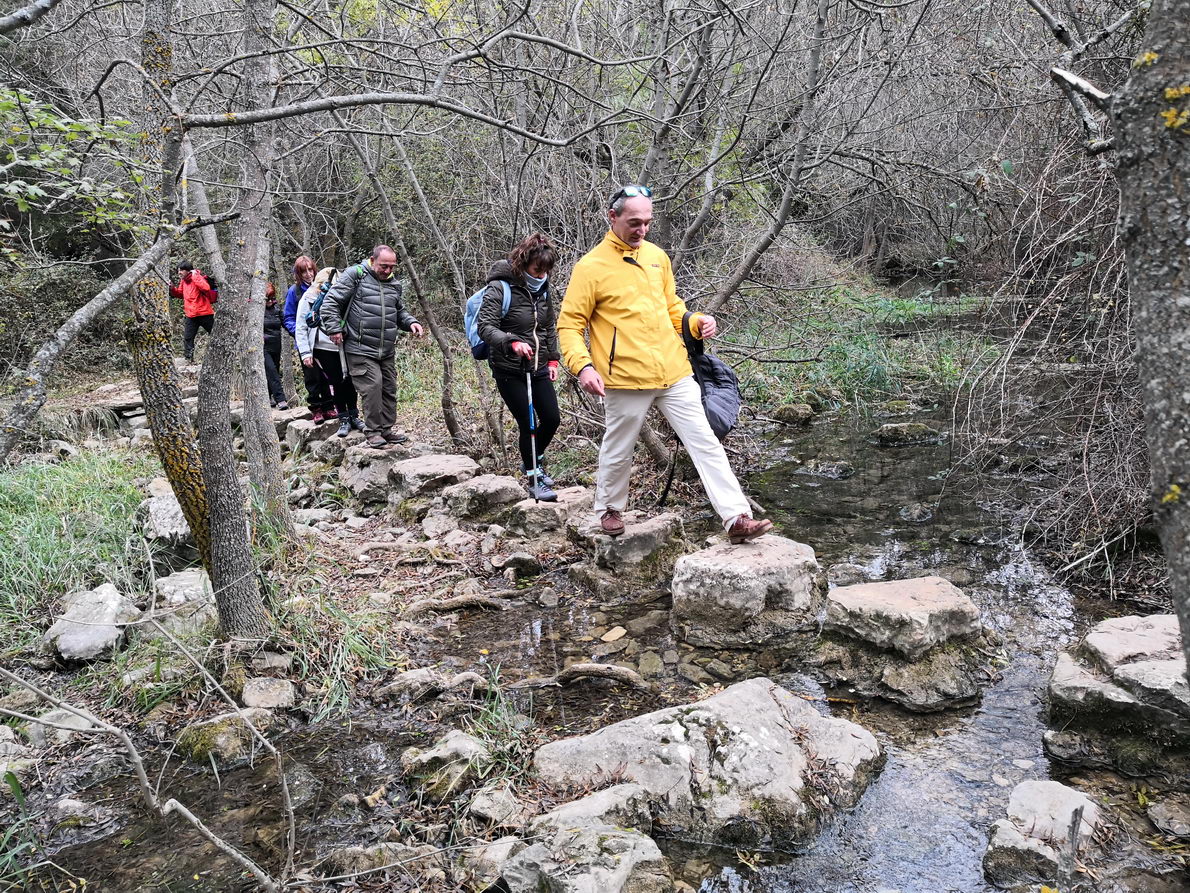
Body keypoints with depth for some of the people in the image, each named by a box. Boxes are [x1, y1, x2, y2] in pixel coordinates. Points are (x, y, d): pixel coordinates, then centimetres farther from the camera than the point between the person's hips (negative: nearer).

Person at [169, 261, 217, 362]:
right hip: (191, 315, 7)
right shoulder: (183, 281, 9)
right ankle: (189, 358, 12)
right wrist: (172, 289, 5)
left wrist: (195, 276, -27)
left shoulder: (197, 278, -13)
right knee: (188, 338, 5)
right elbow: (180, 293, 24)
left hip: (204, 314, -7)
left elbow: (206, 288, -33)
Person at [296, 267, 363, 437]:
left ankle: (353, 416, 15)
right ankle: (343, 420, 9)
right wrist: (305, 353, -6)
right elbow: (301, 329, 1)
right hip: (322, 348, -3)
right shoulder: (308, 299, 0)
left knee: (348, 380, 1)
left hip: (342, 347, 3)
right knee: (335, 382, -1)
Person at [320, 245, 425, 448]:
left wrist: (411, 322, 9)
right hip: (360, 350, -7)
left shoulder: (394, 284, 15)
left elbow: (399, 312, 28)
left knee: (389, 389, 9)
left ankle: (386, 429, 21)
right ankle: (373, 431, -1)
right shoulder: (355, 276, -5)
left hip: (387, 351, 7)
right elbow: (331, 302, -6)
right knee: (372, 386, -12)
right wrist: (334, 328, -12)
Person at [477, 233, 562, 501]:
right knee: (528, 424, -5)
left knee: (552, 418, 7)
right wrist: (512, 342, -37)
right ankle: (534, 481, 11)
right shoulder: (500, 288, -14)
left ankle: (532, 461, 34)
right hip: (510, 370, -7)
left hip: (538, 368, 7)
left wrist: (553, 358, 9)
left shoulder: (542, 289, 7)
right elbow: (484, 327, -21)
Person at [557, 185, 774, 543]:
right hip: (625, 378, -5)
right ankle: (610, 508, 37)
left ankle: (736, 518, 1)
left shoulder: (657, 256, 11)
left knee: (706, 443, 0)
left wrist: (696, 322, 2)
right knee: (617, 452, 11)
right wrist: (582, 366, -22)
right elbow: (569, 325, -6)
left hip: (675, 373, 5)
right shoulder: (591, 266, -7)